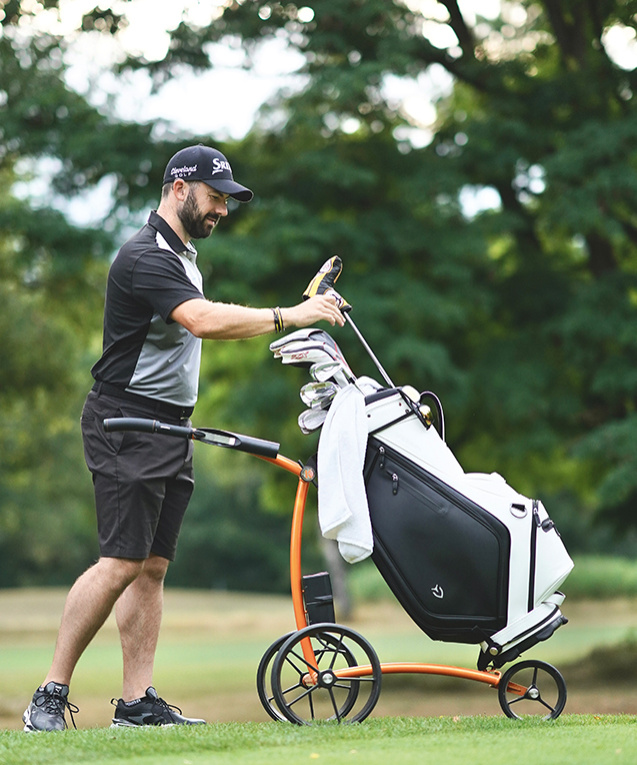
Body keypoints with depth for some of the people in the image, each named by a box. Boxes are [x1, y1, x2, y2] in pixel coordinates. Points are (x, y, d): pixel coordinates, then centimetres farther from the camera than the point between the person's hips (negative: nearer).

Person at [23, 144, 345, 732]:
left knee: (153, 565, 4)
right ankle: (51, 695, -9)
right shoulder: (146, 257, -16)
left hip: (171, 429, 10)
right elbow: (204, 321, -31)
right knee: (122, 561, -15)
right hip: (127, 425, -10)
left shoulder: (184, 254, 18)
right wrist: (290, 316, -30)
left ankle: (138, 701, 3)